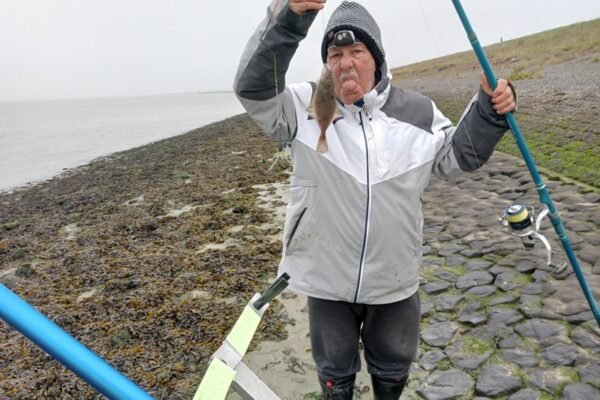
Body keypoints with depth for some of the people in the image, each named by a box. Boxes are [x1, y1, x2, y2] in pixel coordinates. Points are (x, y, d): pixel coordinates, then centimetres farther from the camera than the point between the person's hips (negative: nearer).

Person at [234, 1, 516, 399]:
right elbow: (253, 88, -24)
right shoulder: (305, 107, -10)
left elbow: (456, 156, 8)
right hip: (328, 278, -1)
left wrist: (488, 111, -8)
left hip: (394, 278, 2)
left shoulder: (416, 111, -3)